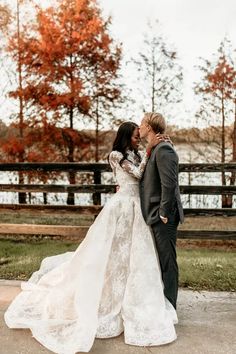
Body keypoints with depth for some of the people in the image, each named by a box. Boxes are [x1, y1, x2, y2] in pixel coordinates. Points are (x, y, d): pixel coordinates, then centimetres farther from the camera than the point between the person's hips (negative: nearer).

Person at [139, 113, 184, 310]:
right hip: (155, 217, 10)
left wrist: (164, 213, -19)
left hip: (164, 218, -10)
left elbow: (169, 184, -22)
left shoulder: (163, 149, -15)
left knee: (167, 262, -1)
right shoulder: (154, 150, 16)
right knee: (160, 261, 16)